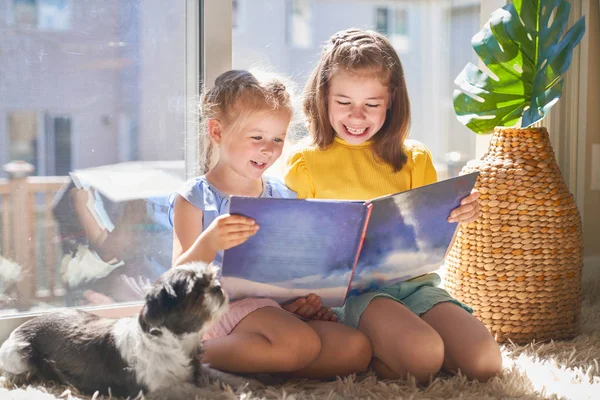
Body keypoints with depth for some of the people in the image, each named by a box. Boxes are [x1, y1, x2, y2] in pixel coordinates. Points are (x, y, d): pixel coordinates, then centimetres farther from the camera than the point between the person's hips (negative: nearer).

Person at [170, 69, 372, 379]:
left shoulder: (283, 197, 15)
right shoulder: (195, 198, -1)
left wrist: (306, 300, -3)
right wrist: (209, 243, -30)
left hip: (277, 308, 7)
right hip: (222, 305, -7)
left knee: (357, 348, -16)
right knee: (302, 344, -32)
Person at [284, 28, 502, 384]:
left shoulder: (415, 160, 17)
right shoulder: (304, 162, 8)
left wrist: (457, 216, -8)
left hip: (413, 281, 5)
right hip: (347, 285, -4)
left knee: (485, 362, -19)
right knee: (423, 355, -33)